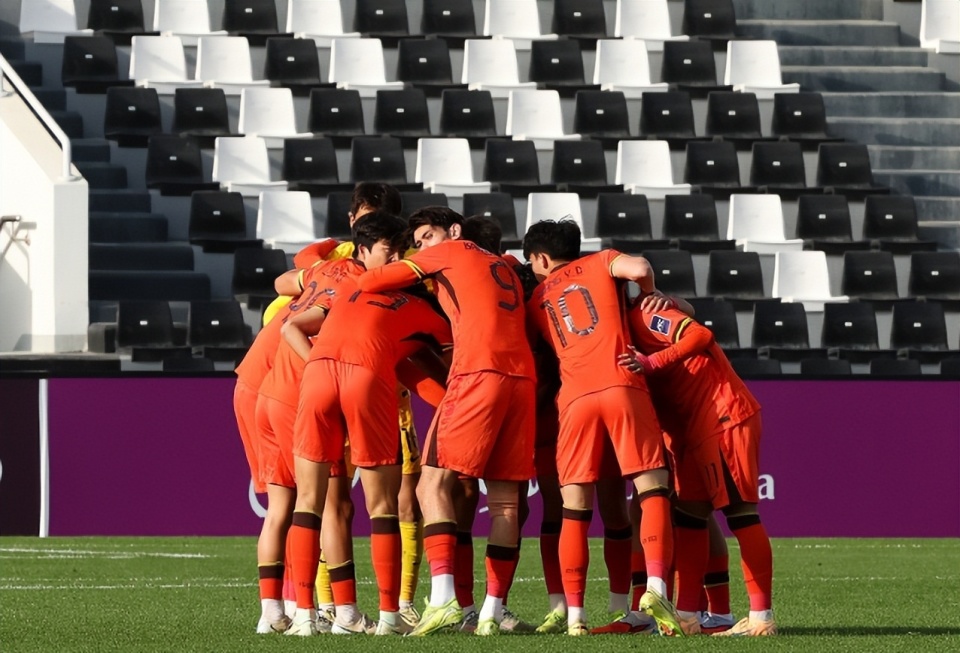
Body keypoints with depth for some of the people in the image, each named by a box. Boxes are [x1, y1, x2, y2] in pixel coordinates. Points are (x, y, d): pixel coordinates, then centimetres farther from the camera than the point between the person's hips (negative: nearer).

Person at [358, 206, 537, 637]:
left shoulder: (450, 252, 11)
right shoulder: (504, 267, 30)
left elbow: (370, 282, 7)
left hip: (478, 374, -6)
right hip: (522, 376, 6)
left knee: (434, 483, -6)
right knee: (505, 499, 5)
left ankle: (443, 597, -21)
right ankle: (493, 612, 1)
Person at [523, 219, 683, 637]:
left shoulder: (537, 298, 23)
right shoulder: (600, 264, 15)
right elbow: (640, 270, -3)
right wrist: (650, 297, 16)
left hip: (574, 397, 2)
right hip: (621, 387, -2)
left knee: (575, 510, 5)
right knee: (653, 490, -2)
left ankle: (574, 615, 0)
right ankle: (656, 587, -21)